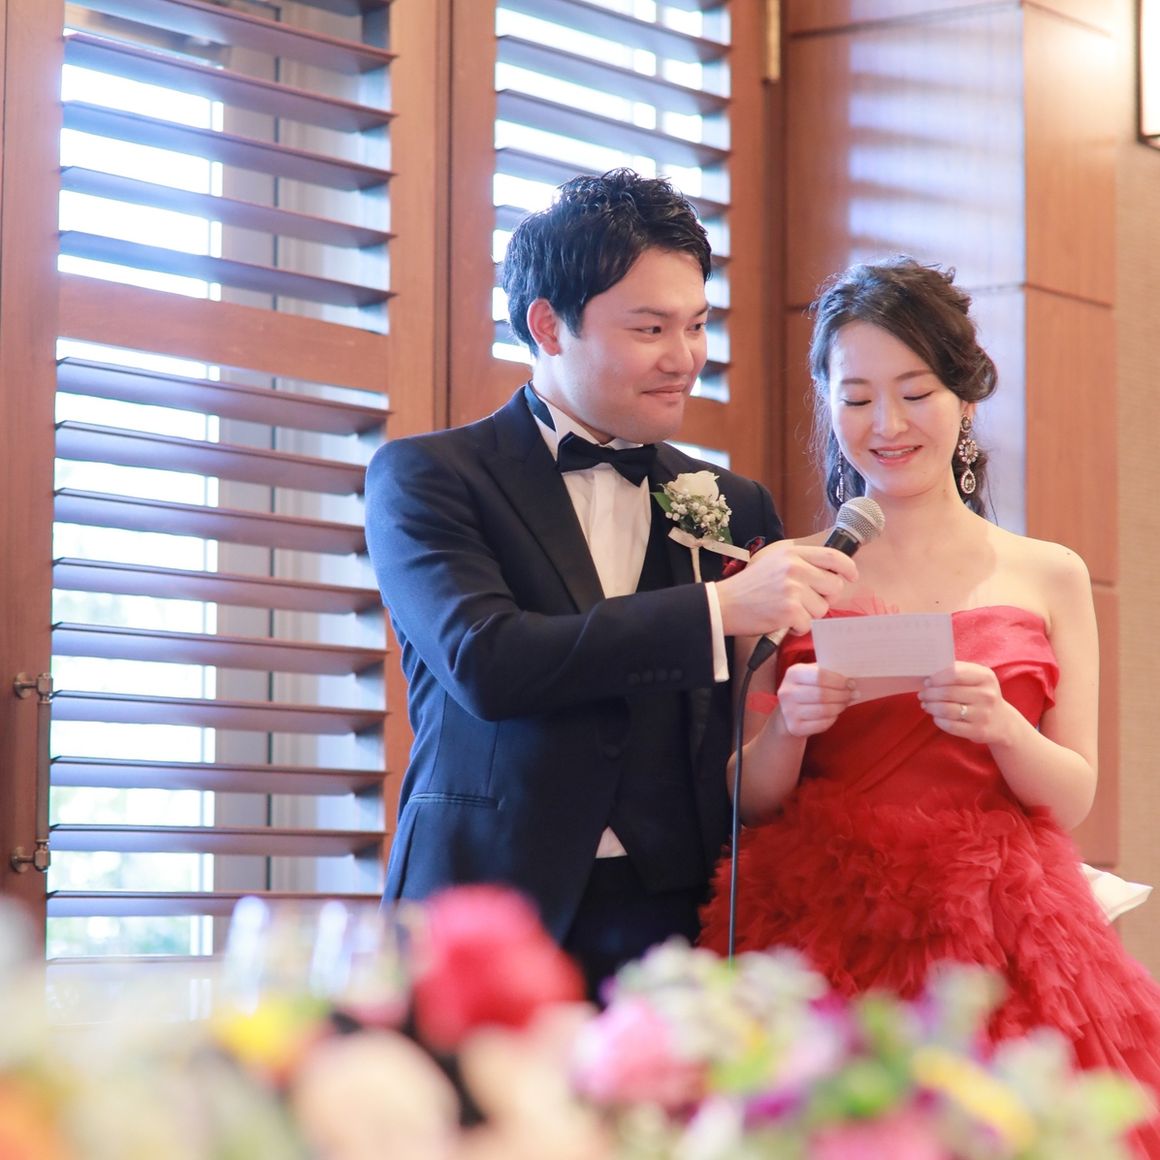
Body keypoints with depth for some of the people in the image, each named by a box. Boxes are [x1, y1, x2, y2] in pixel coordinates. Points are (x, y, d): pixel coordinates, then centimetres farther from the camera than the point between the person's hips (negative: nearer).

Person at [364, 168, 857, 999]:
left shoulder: (736, 506, 15)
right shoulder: (423, 477, 3)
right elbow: (484, 662, -15)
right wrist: (719, 608, -18)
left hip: (682, 923, 3)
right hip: (492, 922, -3)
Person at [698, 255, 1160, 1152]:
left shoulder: (1048, 576, 7)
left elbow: (1073, 798, 4)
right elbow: (751, 803, 6)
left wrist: (1000, 727, -14)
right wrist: (788, 726, -13)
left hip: (998, 937, 0)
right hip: (824, 932, 0)